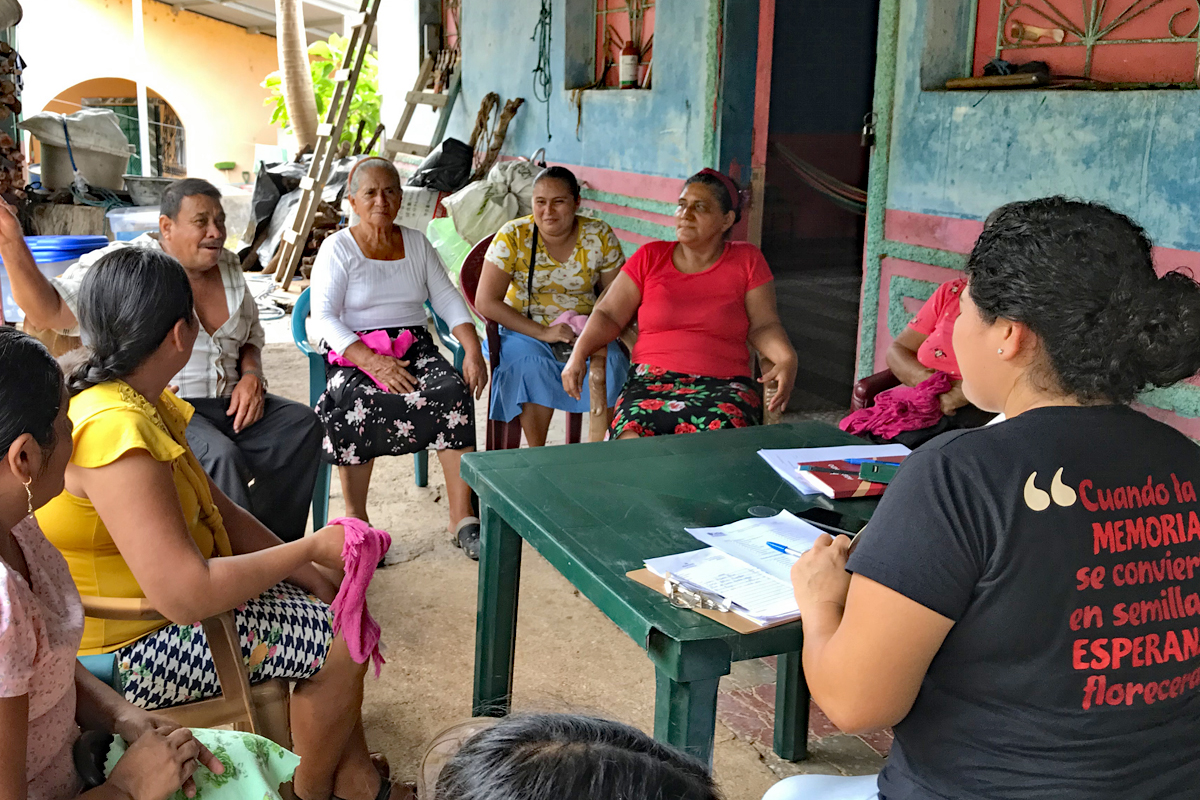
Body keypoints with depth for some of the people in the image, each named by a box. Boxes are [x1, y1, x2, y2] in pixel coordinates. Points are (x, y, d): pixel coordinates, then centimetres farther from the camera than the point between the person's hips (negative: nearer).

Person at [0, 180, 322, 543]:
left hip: (223, 404, 7)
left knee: (302, 423, -12)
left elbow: (251, 334, 24)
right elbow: (48, 311, -18)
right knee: (221, 455, -33)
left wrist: (251, 376, 3)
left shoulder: (227, 264, 12)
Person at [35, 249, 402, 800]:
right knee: (342, 643, -11)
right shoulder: (116, 430, -31)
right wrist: (309, 548, -23)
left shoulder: (138, 400, 3)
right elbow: (186, 596, -35)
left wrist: (309, 573, -2)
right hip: (126, 648, -10)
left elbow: (219, 511, 7)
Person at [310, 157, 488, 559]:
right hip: (355, 355, -3)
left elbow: (447, 299, 11)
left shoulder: (417, 243, 15)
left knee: (455, 391, -28)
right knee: (360, 404, -37)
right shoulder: (337, 249, 1)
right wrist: (373, 361, -24)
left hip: (415, 348, 3)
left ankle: (462, 517, -26)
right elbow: (325, 318, -9)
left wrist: (474, 350, -8)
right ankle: (356, 520, -23)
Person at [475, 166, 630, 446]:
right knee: (533, 363, -34)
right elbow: (486, 302, -13)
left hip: (584, 330, 2)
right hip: (524, 329, -2)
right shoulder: (513, 236, -10)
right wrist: (542, 332, -22)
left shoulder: (599, 236, -4)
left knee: (611, 361, -28)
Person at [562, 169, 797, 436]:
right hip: (651, 381, 1)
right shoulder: (649, 257, 14)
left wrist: (787, 360, -11)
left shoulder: (746, 261, 12)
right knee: (631, 436, -33)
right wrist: (579, 353, -5)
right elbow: (609, 316, 12)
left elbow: (763, 326, 10)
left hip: (722, 385, -1)